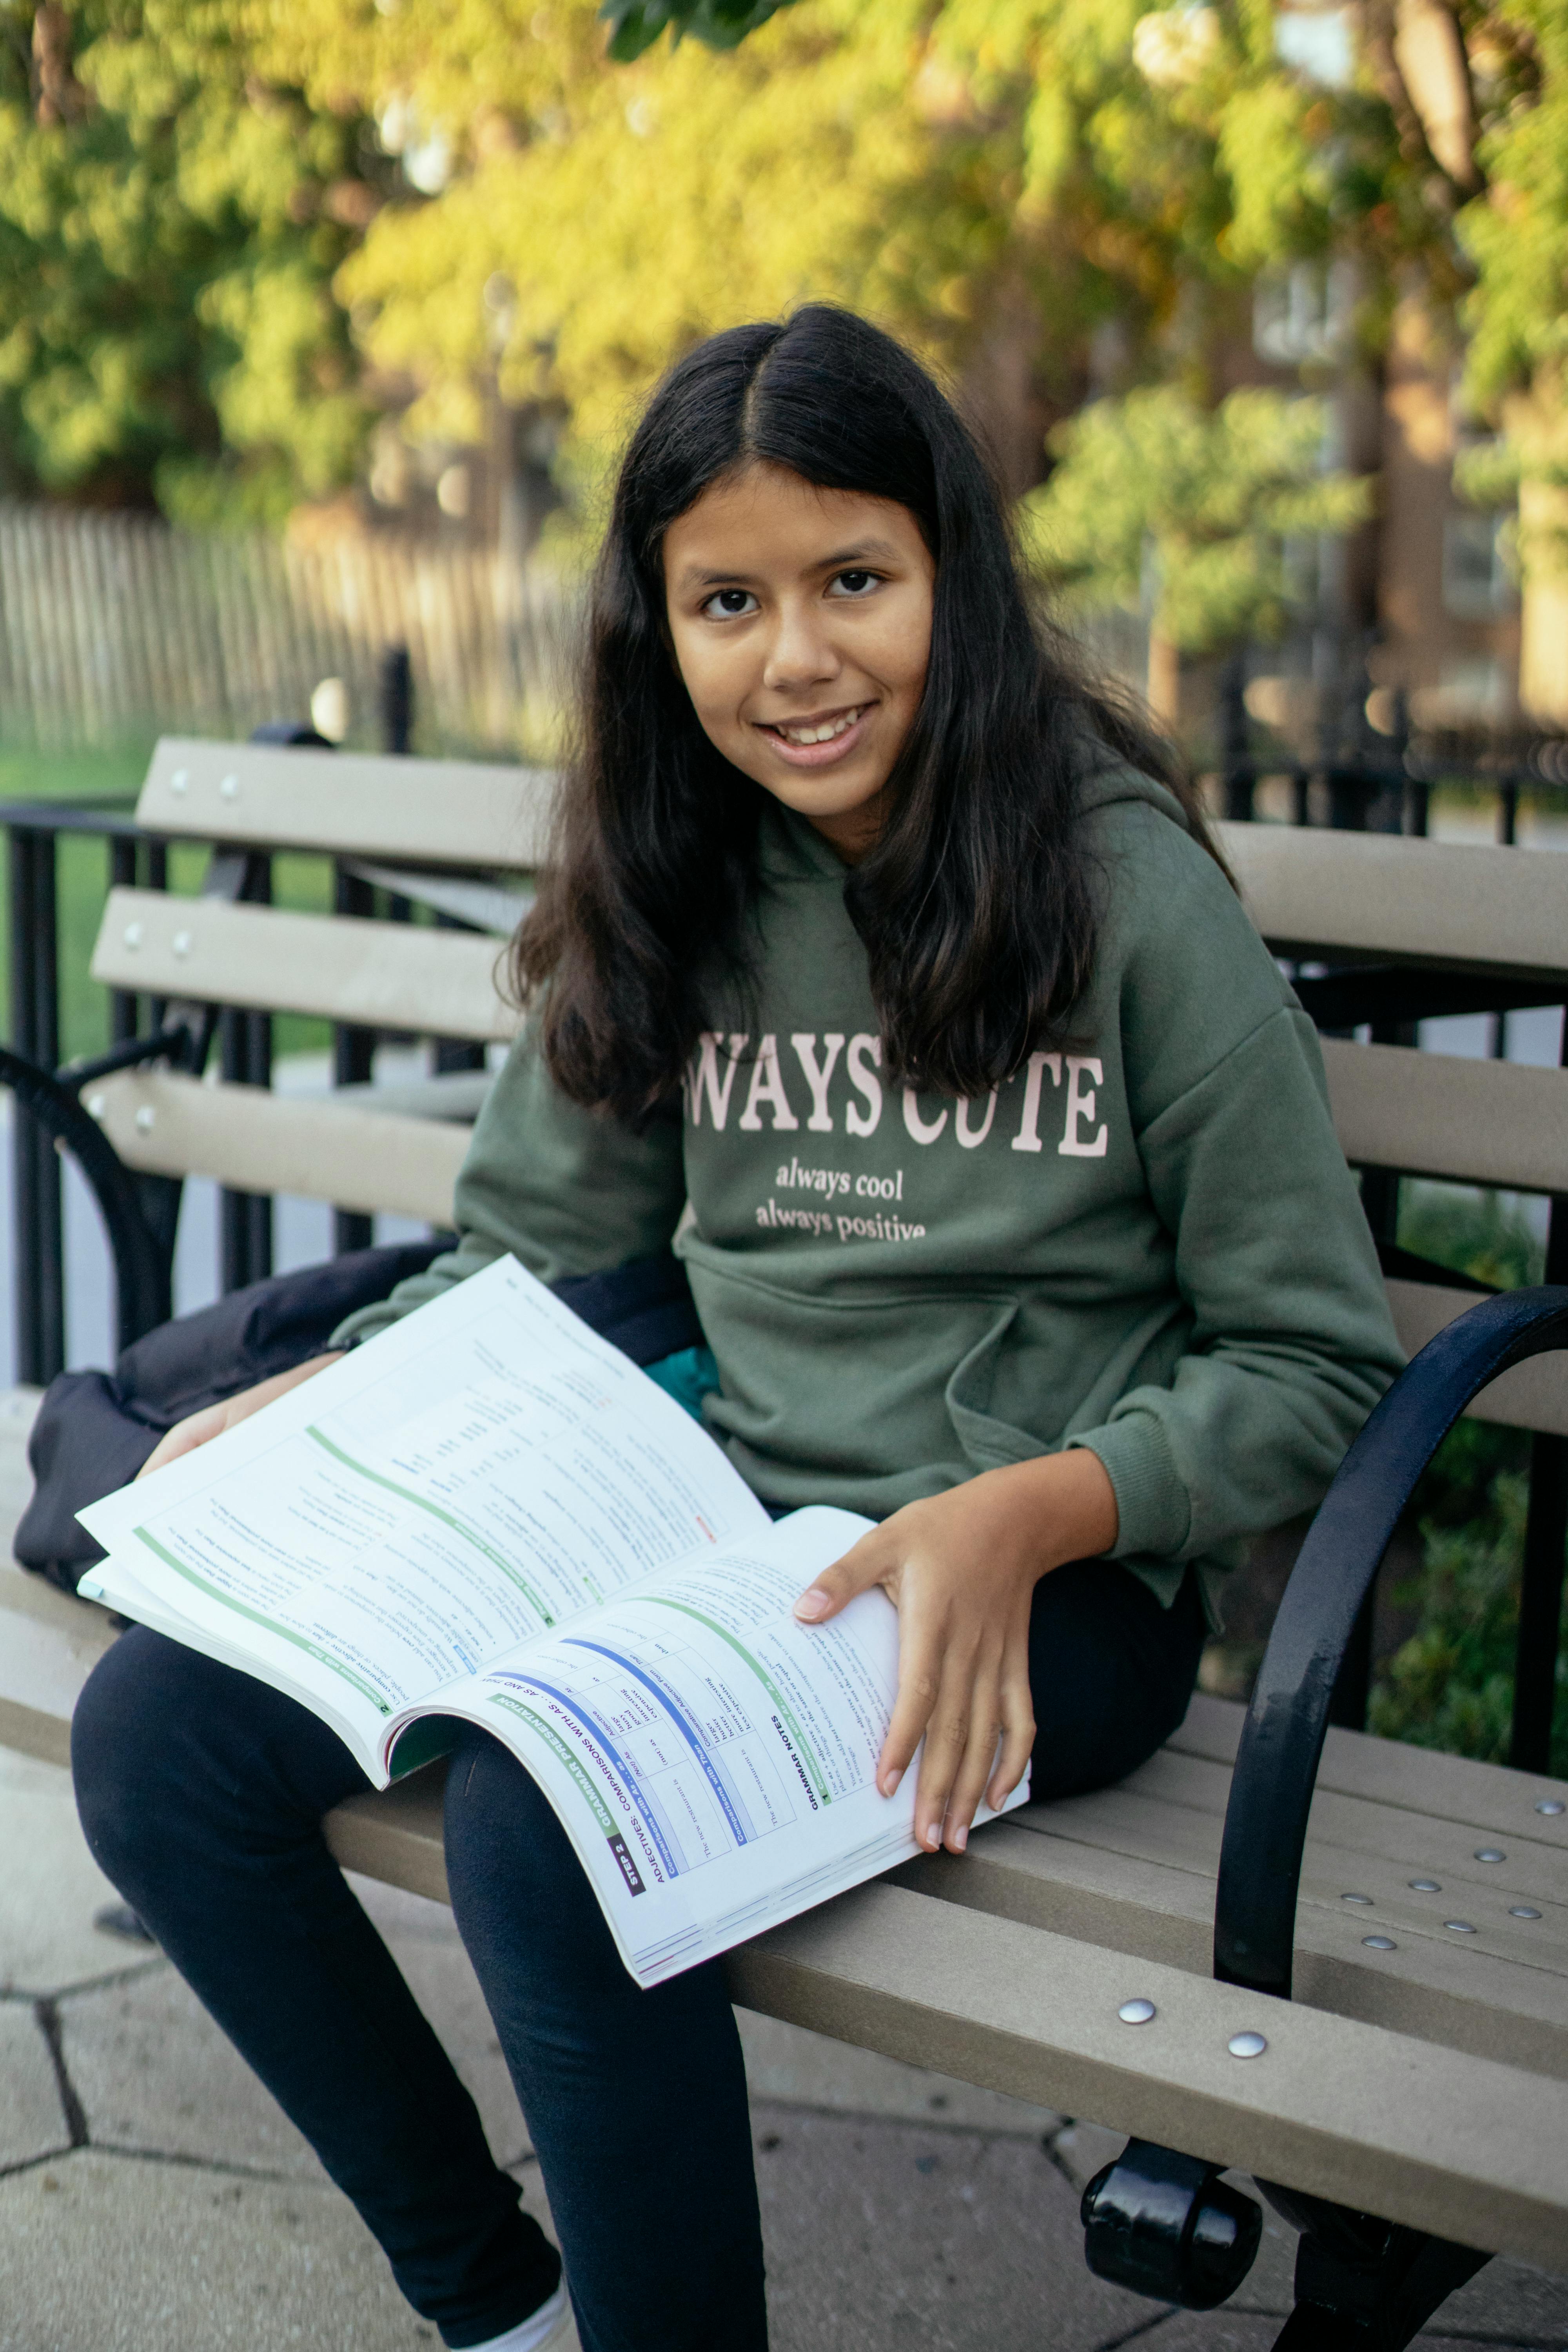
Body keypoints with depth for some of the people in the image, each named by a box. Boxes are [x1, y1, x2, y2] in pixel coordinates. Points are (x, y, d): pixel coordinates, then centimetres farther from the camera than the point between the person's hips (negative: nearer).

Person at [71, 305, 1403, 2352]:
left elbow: (1313, 1365, -6)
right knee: (155, 1734, -10)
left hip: (1056, 1587, -6)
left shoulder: (1125, 886, -9)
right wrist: (328, 1400, 0)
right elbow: (534, 1251, 16)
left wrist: (1030, 1514, -21)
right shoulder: (675, 889, 7)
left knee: (551, 1822, -33)